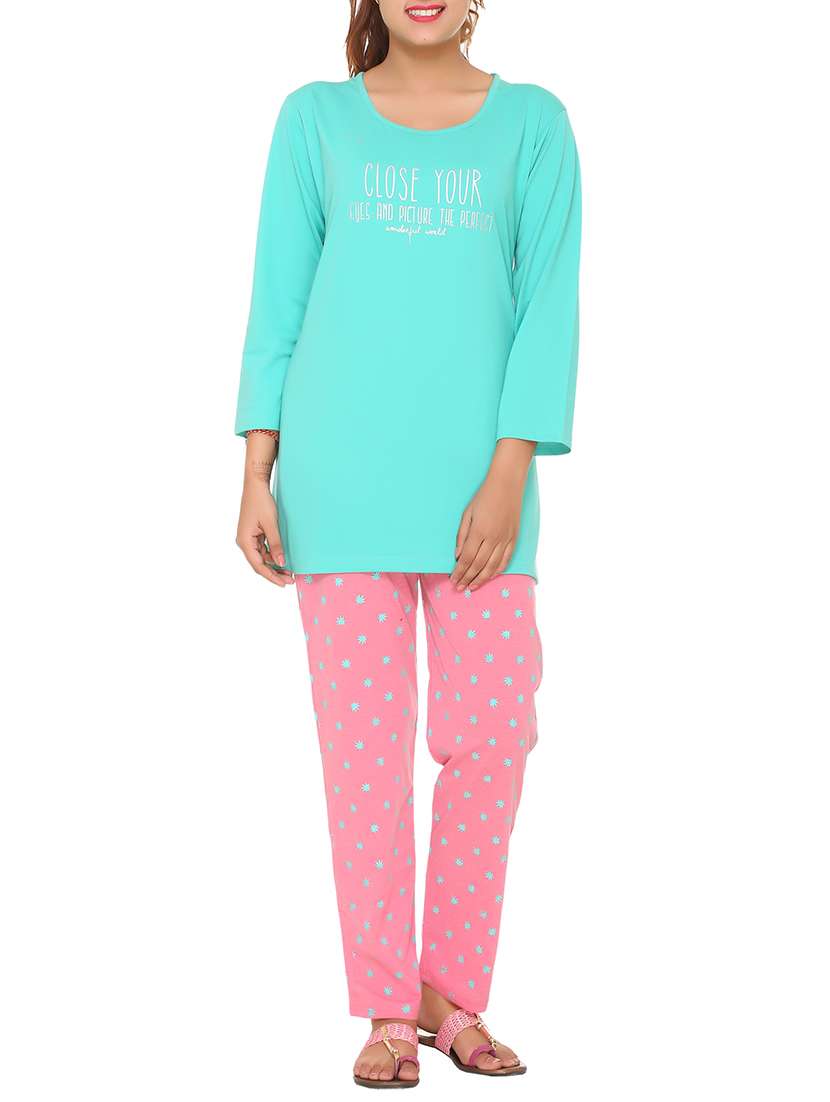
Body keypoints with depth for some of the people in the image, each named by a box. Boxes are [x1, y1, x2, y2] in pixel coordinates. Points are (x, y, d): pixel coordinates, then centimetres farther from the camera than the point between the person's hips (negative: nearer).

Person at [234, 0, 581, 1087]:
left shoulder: (531, 121, 7)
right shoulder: (318, 117, 9)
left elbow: (546, 301, 1)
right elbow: (279, 299, 7)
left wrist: (509, 472, -10)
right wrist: (257, 474, 0)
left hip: (475, 473, 0)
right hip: (340, 472, 0)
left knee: (490, 738, 0)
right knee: (363, 743, 1)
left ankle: (455, 996, 16)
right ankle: (389, 1011, 12)